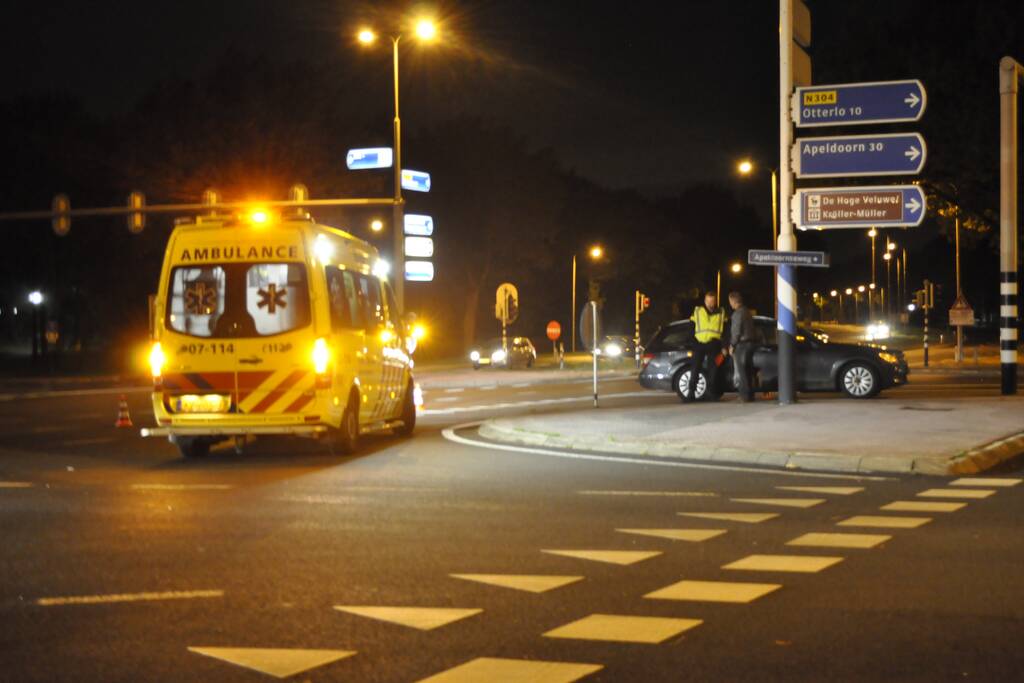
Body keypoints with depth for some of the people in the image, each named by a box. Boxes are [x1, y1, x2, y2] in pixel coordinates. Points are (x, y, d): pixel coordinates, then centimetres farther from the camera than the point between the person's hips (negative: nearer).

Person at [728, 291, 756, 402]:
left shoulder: (738, 313, -14)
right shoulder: (747, 311, 16)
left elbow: (736, 331, -17)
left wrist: (732, 345, -8)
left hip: (741, 344, -9)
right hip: (750, 343, 9)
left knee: (740, 371, -6)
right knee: (747, 370, 14)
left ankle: (745, 395, -9)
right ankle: (750, 394, 16)